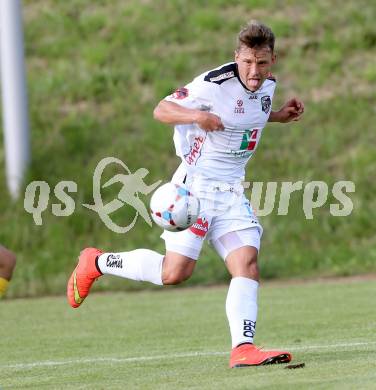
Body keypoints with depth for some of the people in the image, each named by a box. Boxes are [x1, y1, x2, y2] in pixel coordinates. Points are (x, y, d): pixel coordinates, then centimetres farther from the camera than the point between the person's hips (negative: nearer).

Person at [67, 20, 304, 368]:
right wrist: (196, 115, -34)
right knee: (176, 271, -13)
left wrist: (279, 116, 15)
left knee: (247, 264, -11)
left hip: (232, 192, 7)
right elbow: (161, 110, -16)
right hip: (196, 186, -7)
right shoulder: (215, 84, -18)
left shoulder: (267, 84, 8)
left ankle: (243, 348, -17)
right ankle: (96, 263, 7)